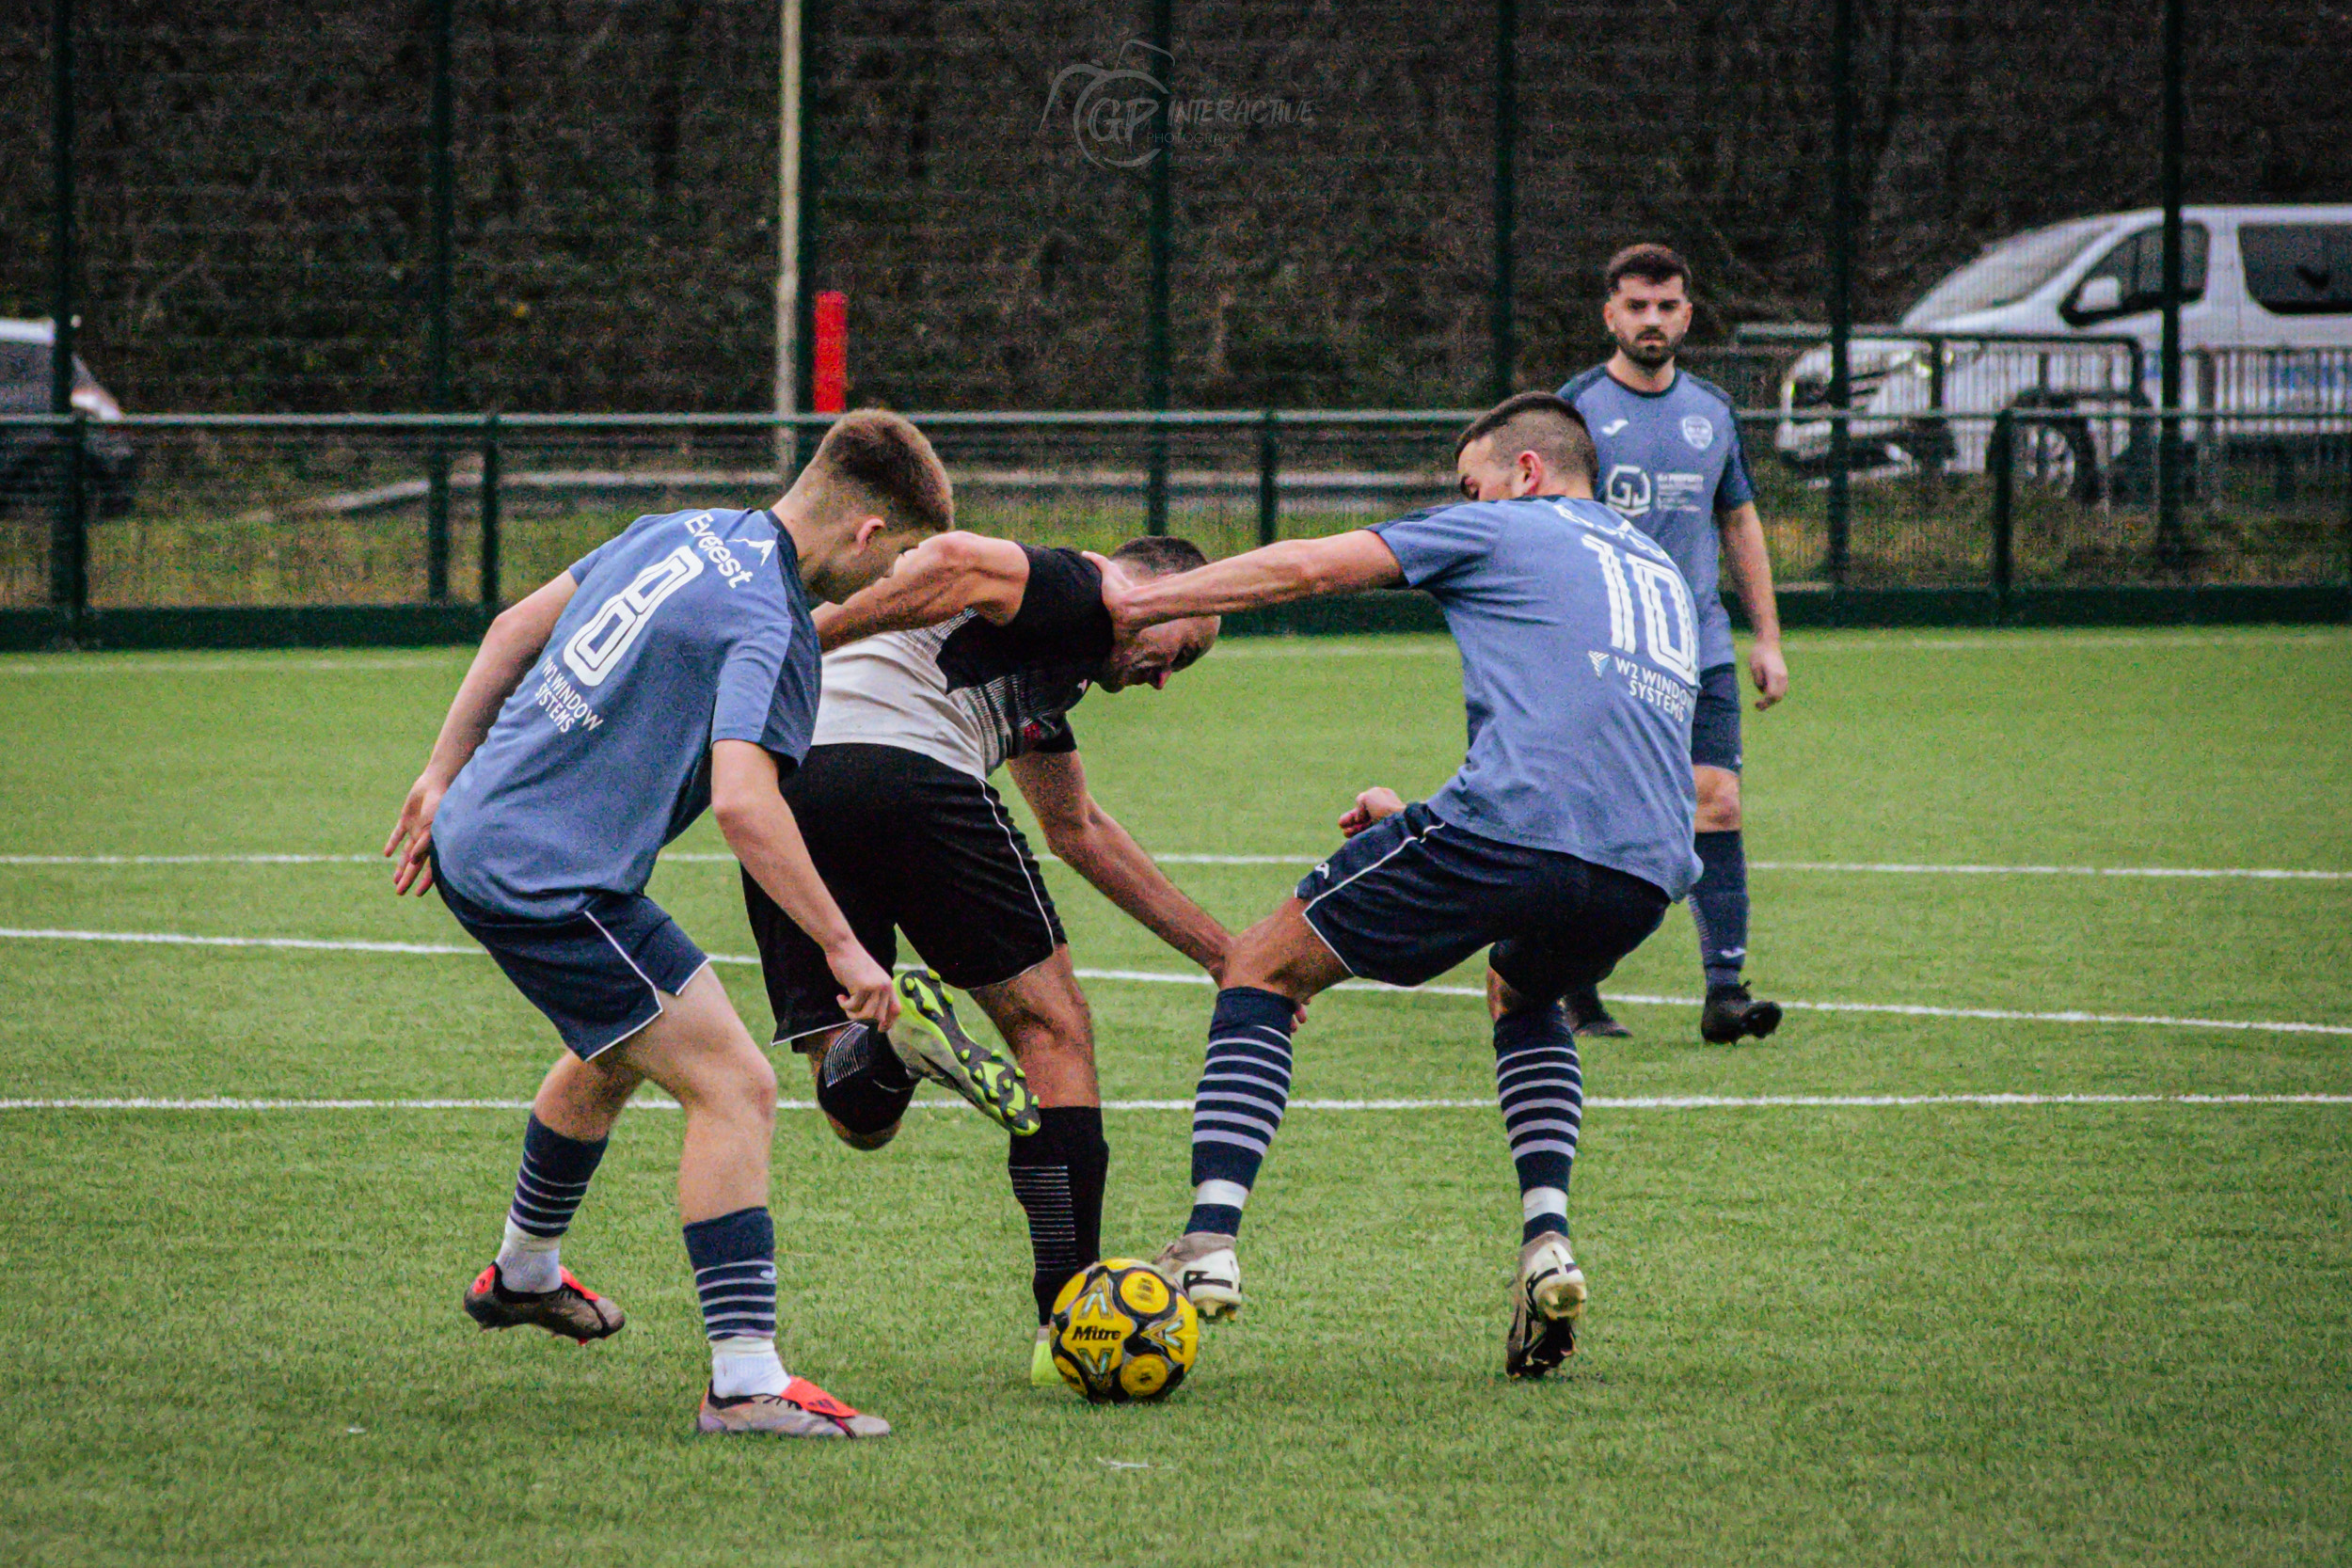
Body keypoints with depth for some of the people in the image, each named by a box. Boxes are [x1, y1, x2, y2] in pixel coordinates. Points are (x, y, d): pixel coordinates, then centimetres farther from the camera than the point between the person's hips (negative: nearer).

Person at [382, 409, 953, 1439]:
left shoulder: (682, 536, 10)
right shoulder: (768, 625, -18)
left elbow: (518, 627, 17)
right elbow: (743, 804, -30)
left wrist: (445, 776, 23)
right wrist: (842, 948, -25)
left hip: (477, 839, 10)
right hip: (548, 881, -10)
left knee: (616, 1053, 33)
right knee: (734, 1086, -12)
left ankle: (522, 1275, 55)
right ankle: (746, 1383, -18)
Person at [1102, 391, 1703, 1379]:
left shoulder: (1502, 530, 13)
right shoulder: (1661, 578, 32)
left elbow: (1306, 568, 7)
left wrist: (1131, 602, 13)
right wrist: (1423, 819, 38)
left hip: (1510, 828, -6)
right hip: (1649, 872, 6)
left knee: (1261, 970, 10)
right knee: (1520, 992, 38)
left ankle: (1211, 1247, -5)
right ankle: (1547, 1247, 16)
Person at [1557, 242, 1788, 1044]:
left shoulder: (1713, 412, 13)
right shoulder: (1576, 408, -2)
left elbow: (1740, 525, 21)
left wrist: (1767, 639, 17)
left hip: (1700, 653, 4)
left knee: (1717, 803, -9)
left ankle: (1725, 989, -12)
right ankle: (1576, 995, 12)